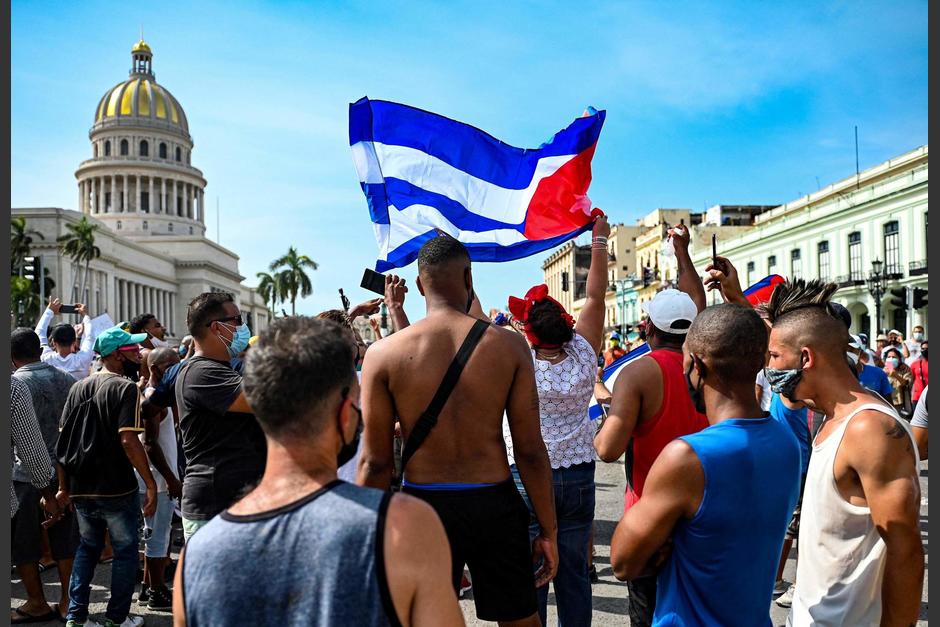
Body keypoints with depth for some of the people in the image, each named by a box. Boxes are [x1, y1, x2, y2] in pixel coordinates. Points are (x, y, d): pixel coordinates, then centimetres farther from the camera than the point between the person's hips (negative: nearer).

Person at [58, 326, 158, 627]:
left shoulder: (78, 387, 5)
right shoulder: (126, 388, -15)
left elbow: (63, 440, 7)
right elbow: (128, 440, -24)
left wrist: (64, 486, 14)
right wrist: (150, 483, -19)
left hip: (81, 488, 6)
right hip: (117, 489, -6)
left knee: (87, 548, 21)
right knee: (125, 551, 10)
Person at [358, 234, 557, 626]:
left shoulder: (383, 353, -8)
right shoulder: (509, 345, -7)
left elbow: (376, 461, -6)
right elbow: (531, 451, -6)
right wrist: (548, 531, 5)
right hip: (494, 504, 1)